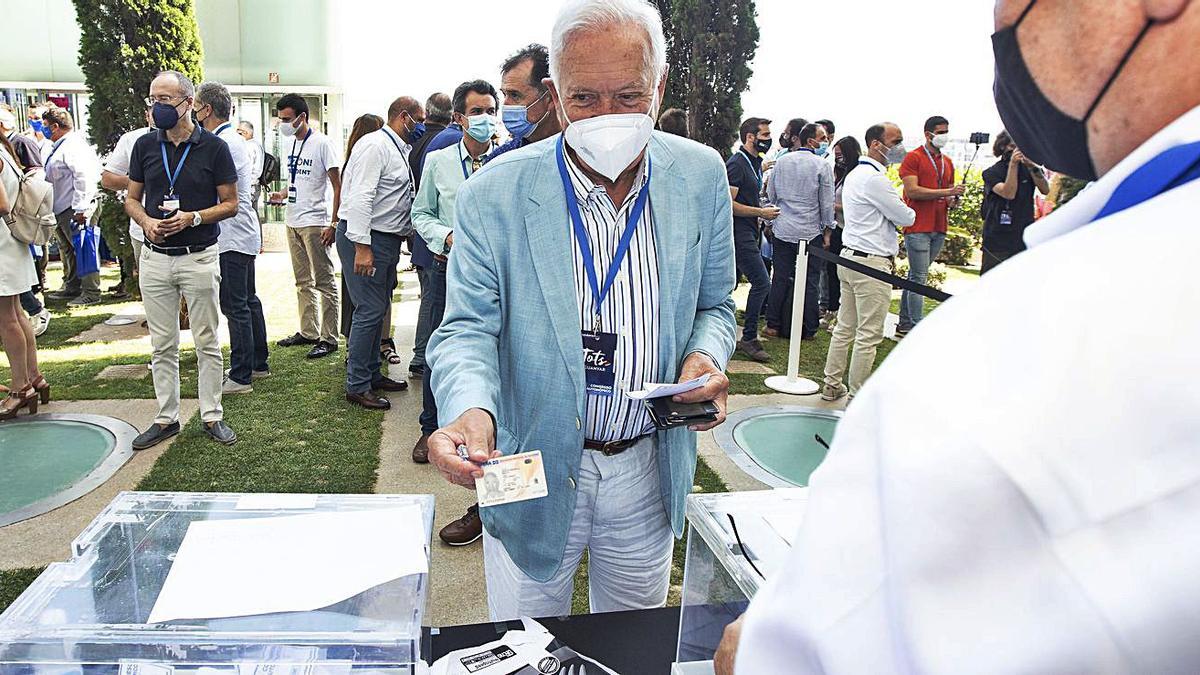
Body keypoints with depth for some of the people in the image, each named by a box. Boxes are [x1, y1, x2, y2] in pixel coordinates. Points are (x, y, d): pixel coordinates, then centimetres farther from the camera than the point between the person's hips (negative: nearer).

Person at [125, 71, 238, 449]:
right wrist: (147, 222, -10)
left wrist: (192, 217, -17)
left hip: (199, 257, -3)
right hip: (155, 258, 3)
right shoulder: (145, 145, 5)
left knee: (207, 342, 5)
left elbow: (230, 204, -1)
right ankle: (166, 418, 21)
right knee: (162, 345, 10)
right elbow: (132, 199, 11)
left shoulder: (213, 147, -4)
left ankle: (212, 416, 16)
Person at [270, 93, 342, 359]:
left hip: (315, 222, -8)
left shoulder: (322, 143, -11)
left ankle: (329, 338, 2)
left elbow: (337, 186, -13)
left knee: (324, 282, -3)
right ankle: (308, 332, 25)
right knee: (303, 282, 15)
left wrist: (333, 223, -19)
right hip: (293, 222, 8)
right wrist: (282, 194, 3)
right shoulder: (290, 143, 13)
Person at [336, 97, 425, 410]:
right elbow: (360, 197, -21)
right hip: (365, 238, -10)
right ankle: (356, 386, 0)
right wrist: (362, 246, -25)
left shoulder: (401, 150, 17)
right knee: (370, 311, -9)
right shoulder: (375, 145, -13)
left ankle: (372, 374, 28)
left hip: (387, 239, 10)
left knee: (378, 310, 16)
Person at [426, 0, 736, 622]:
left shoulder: (701, 177, -5)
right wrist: (470, 409, -33)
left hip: (650, 470, 3)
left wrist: (706, 357, -16)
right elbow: (467, 329, -12)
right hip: (532, 470, -2)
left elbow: (714, 306, 6)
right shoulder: (495, 195, -15)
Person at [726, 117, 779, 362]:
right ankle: (749, 339, -3)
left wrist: (764, 208, 13)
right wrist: (761, 212, -14)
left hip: (747, 233, 10)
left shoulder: (753, 162, 17)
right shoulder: (736, 163, -14)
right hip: (739, 233, -10)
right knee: (762, 282, -10)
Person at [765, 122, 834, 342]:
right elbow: (827, 202, -4)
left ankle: (775, 324, 13)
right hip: (810, 232, -4)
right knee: (809, 282, 4)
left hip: (782, 231, 4)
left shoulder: (782, 161, 6)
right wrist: (827, 230, 6)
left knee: (780, 278, 9)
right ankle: (807, 330, 9)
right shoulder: (822, 165, -7)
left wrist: (770, 223, 20)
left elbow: (771, 195, 10)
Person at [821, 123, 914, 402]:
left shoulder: (856, 174, 16)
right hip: (871, 263, -10)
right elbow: (905, 218, -10)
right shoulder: (874, 178, -16)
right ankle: (858, 396, 5)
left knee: (845, 328, 15)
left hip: (850, 256, 10)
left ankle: (832, 385, 21)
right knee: (869, 335, -2)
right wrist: (908, 213, 11)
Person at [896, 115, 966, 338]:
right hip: (918, 227, -7)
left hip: (939, 229, 7)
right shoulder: (913, 158, -3)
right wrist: (946, 192, -17)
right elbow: (912, 190, -15)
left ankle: (904, 326, 17)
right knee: (919, 278, -8)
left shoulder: (948, 163, 19)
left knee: (915, 276, 11)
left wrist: (952, 201, 4)